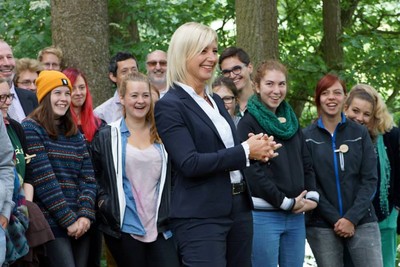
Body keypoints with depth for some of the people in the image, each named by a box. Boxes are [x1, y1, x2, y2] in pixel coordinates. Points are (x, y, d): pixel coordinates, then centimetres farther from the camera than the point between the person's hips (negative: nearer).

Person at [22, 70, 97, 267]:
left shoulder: (74, 133, 16)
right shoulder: (31, 129, -2)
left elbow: (88, 178, 10)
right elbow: (44, 180, -10)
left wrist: (85, 215, -6)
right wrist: (68, 219, -12)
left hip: (80, 224, 6)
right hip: (52, 222, -6)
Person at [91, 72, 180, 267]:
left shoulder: (161, 135, 12)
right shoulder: (107, 137, 4)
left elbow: (171, 178, 19)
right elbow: (95, 178, 9)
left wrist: (170, 214, 10)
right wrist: (105, 204, -4)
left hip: (160, 227, 2)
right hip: (125, 227, -2)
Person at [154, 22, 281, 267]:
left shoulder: (216, 100, 16)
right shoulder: (169, 106, -10)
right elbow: (190, 163, -19)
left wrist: (258, 149, -2)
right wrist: (245, 151, -16)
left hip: (239, 207, 8)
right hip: (200, 217, -8)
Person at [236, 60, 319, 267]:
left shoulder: (291, 121, 17)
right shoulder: (248, 123, -4)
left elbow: (306, 163, 18)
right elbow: (252, 172, -12)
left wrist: (312, 197, 1)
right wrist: (286, 202, -11)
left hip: (296, 215, 6)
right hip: (263, 214, -6)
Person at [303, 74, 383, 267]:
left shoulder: (360, 133, 7)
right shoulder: (307, 137, 4)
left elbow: (370, 180, 2)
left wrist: (352, 218, -10)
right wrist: (335, 219, -10)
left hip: (362, 222, 1)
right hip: (322, 226, -1)